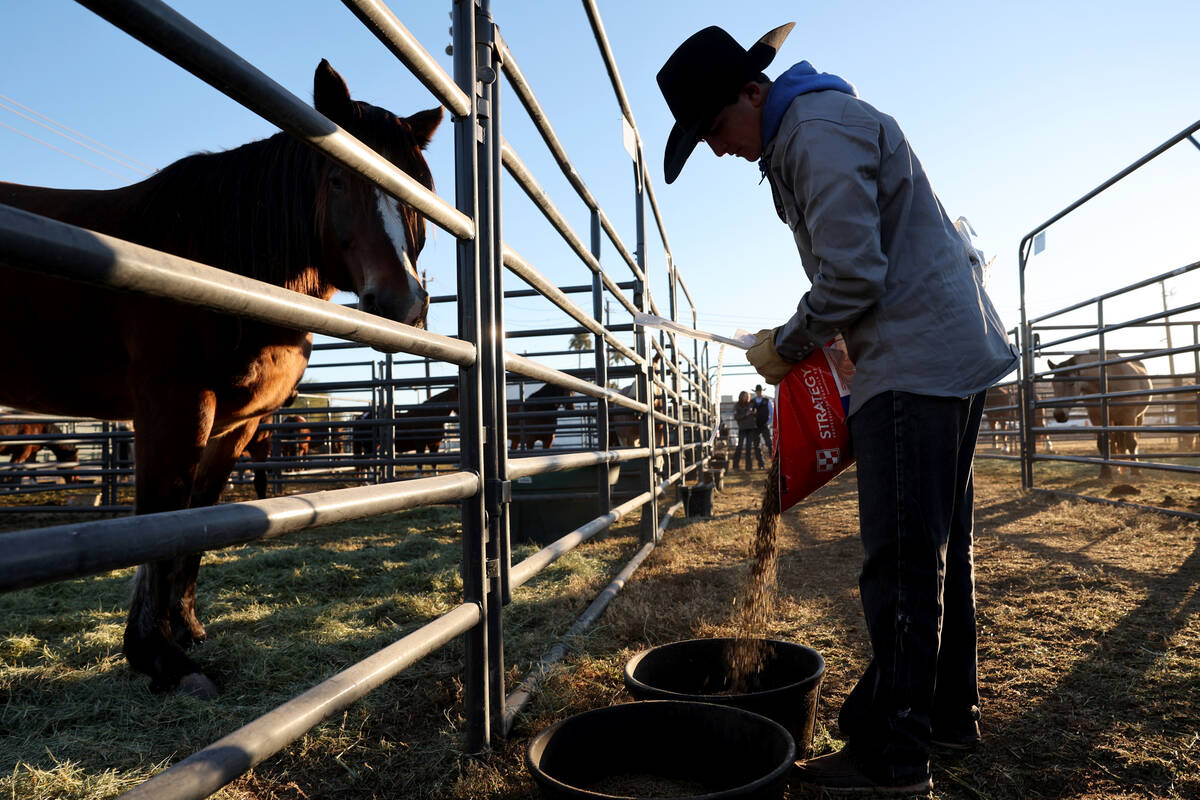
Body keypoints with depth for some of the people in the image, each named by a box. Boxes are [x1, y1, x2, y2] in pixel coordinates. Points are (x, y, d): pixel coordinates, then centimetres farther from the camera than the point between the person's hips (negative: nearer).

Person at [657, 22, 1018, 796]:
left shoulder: (819, 129, -14)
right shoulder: (804, 133, 19)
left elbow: (852, 276, -20)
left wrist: (787, 347, -6)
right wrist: (797, 340, 14)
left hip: (918, 365, -11)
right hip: (952, 354, 11)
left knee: (902, 562, -7)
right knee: (941, 549, 15)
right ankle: (950, 713, 28)